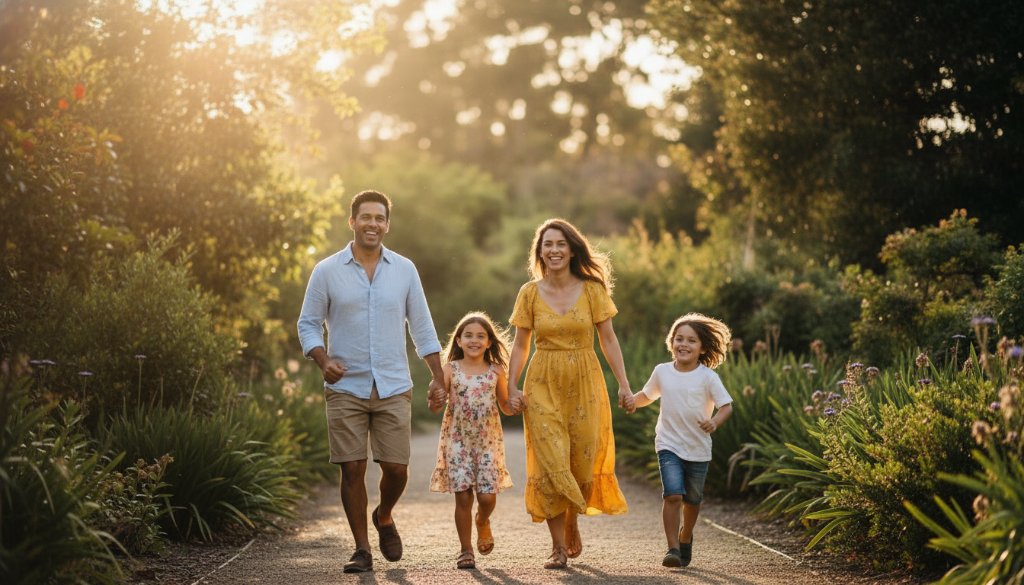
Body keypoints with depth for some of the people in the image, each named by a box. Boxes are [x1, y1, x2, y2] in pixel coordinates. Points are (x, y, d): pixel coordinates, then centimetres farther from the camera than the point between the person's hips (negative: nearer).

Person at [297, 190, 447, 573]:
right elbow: (308, 324, 4)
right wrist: (324, 361, -14)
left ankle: (384, 518, 32)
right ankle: (361, 549, 11)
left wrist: (438, 378, 5)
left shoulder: (404, 270, 5)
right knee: (352, 469, -1)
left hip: (394, 388, 1)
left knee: (396, 469, 1)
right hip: (345, 389, -1)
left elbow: (421, 327, 9)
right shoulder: (326, 272, -1)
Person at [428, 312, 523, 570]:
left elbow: (505, 406, 10)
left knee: (487, 495, -5)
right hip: (457, 441, -1)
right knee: (462, 496, -3)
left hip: (488, 441, 1)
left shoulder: (496, 371, 2)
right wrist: (435, 401, -23)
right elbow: (437, 405, -1)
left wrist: (515, 406, -11)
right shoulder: (451, 369, -1)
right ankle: (466, 550, 10)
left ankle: (483, 522, 31)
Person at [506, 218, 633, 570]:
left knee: (582, 462, 3)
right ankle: (558, 547, 1)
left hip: (584, 383, 0)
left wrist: (624, 385, -4)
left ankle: (572, 524, 32)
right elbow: (520, 345, 5)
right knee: (551, 464, -6)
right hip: (543, 386, 0)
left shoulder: (592, 289, -1)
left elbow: (608, 340, 1)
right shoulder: (530, 293, 2)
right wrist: (512, 387, -4)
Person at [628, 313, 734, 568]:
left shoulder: (708, 377, -9)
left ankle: (685, 538, 41)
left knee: (692, 500, 15)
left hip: (698, 449, 0)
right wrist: (631, 401, -3)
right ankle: (673, 548, -13)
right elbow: (647, 395, 18)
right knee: (673, 495, -18)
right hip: (669, 445, 0)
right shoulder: (662, 372, 0)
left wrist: (715, 422, -31)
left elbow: (727, 406, -11)